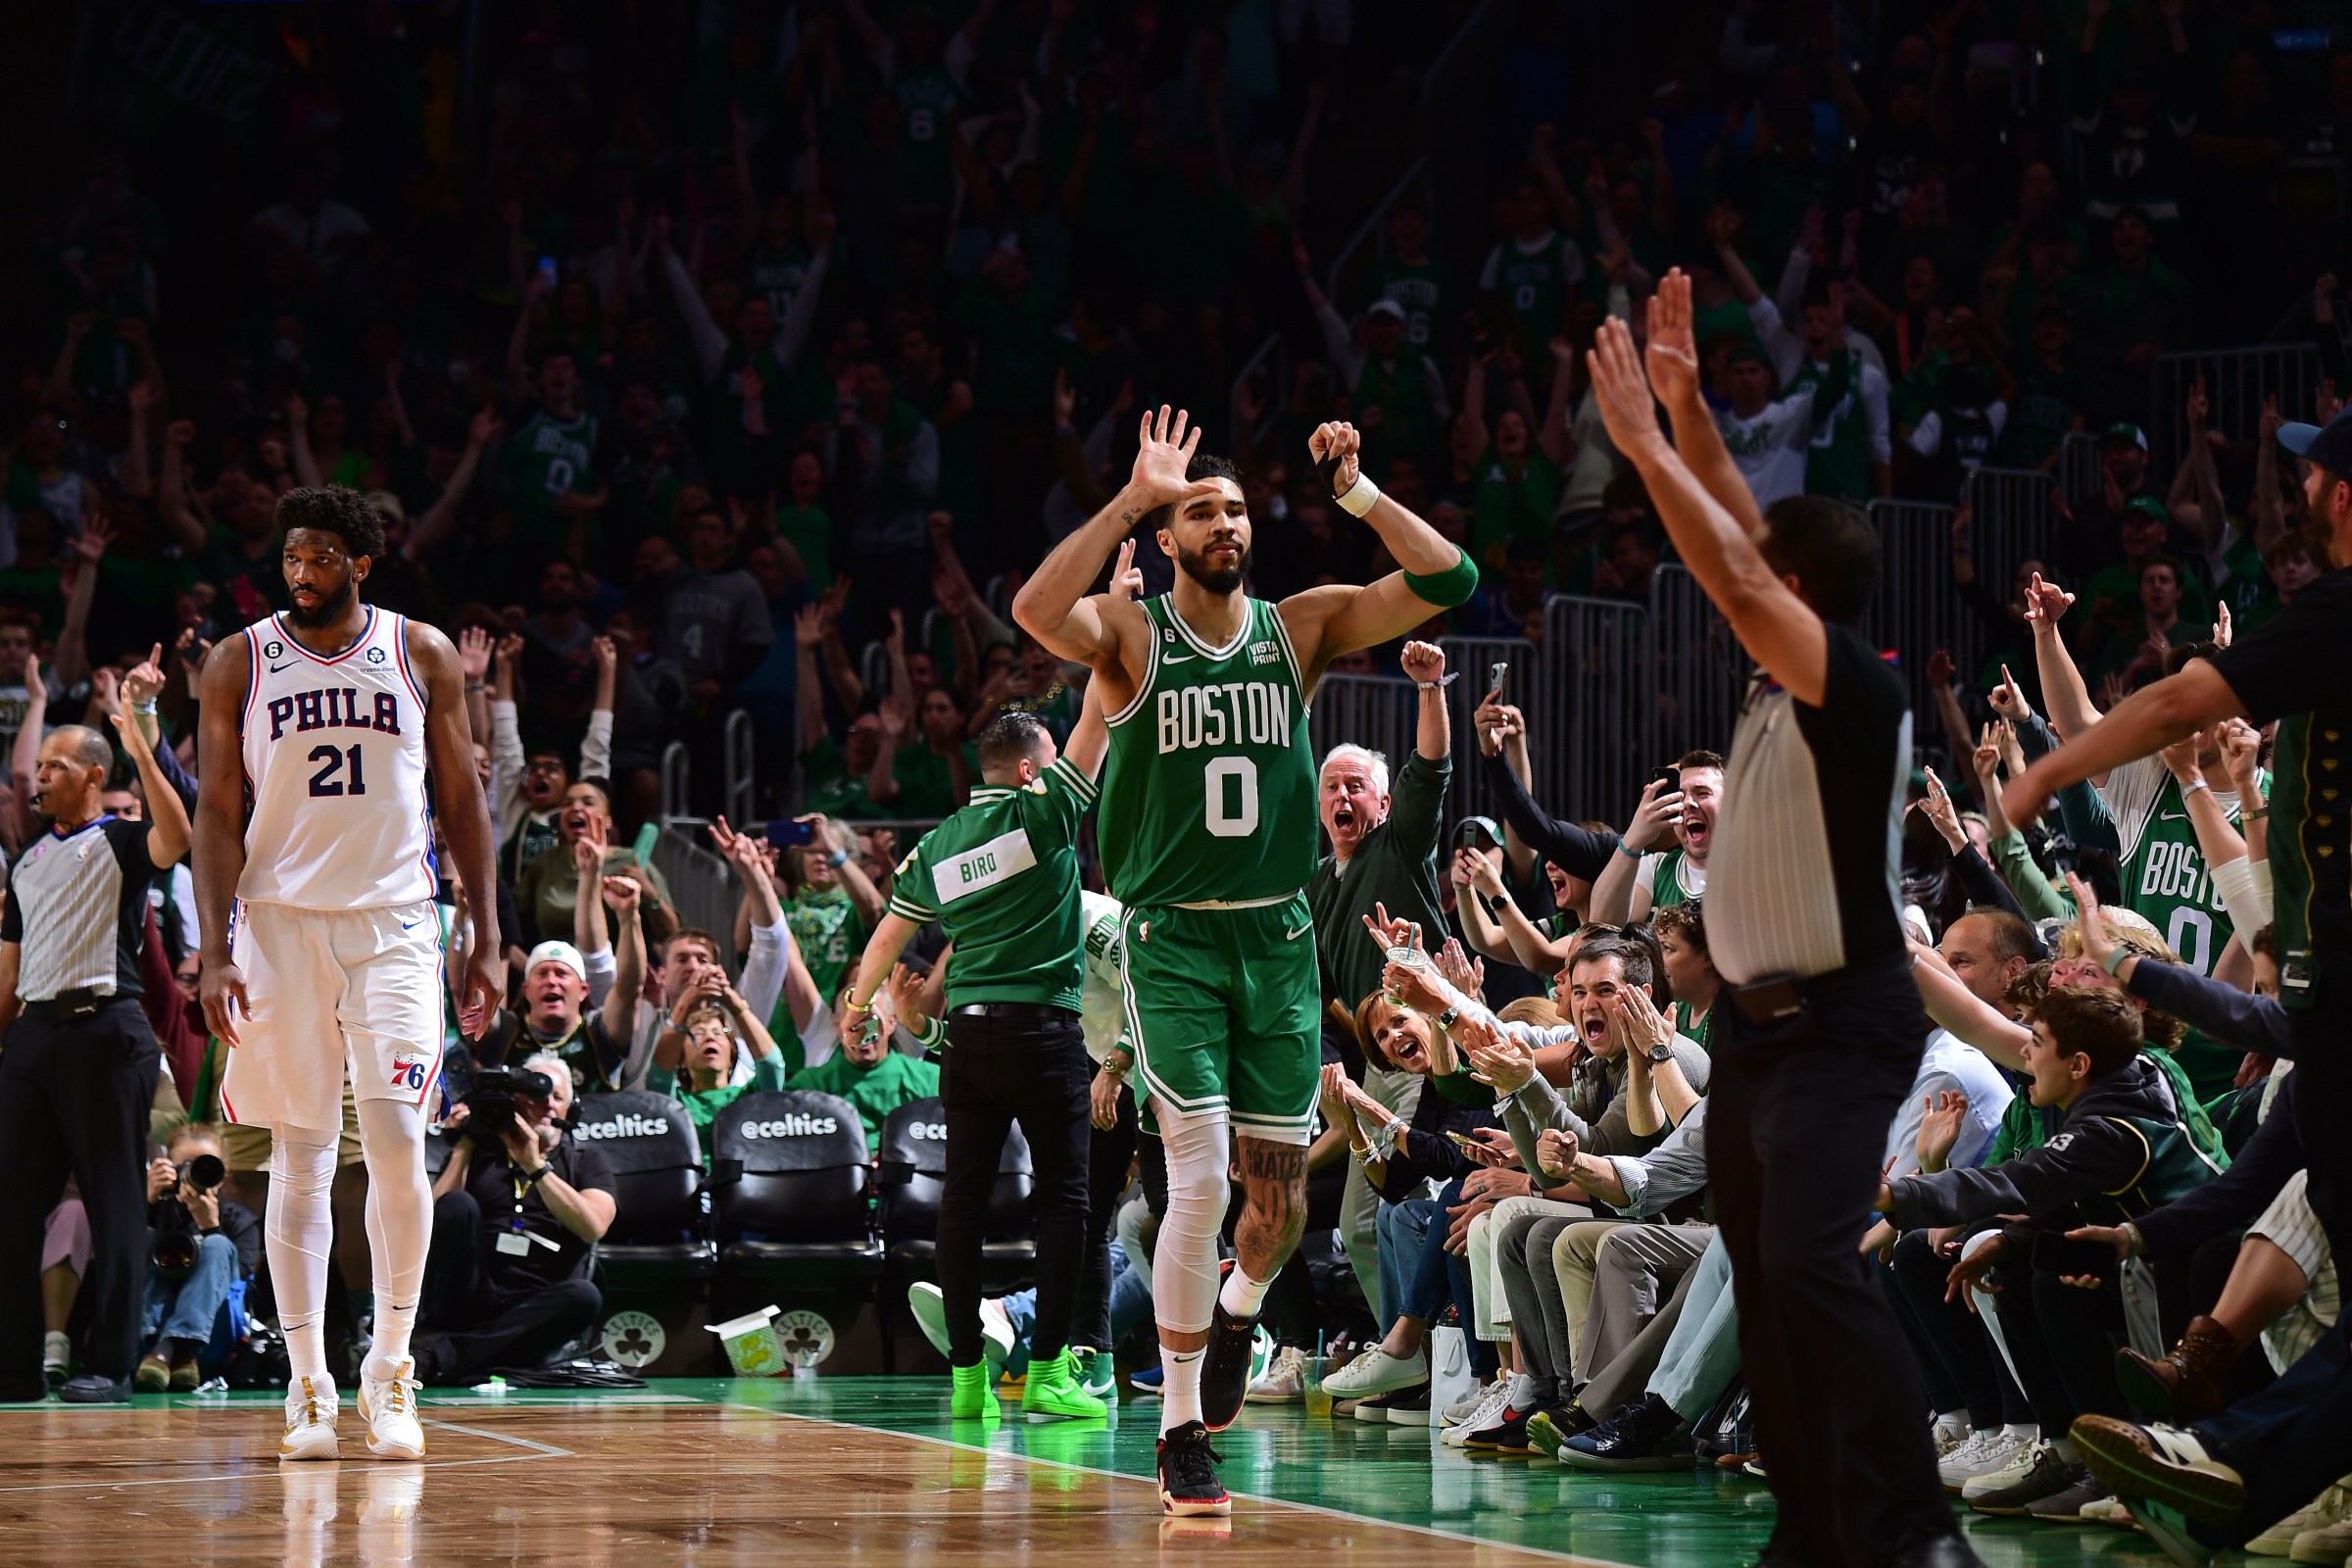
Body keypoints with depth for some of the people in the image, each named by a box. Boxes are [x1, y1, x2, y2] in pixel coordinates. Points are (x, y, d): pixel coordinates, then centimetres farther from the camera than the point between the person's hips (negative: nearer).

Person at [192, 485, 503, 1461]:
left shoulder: (423, 656, 5)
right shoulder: (240, 665, 4)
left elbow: (462, 800, 9)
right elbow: (217, 813, 3)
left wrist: (487, 939, 3)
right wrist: (214, 952, -7)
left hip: (394, 922, 0)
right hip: (281, 919, 0)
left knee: (396, 1139, -13)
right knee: (299, 1156, 2)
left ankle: (390, 1370, -2)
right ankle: (308, 1387, 6)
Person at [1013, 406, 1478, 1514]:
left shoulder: (1302, 625, 5)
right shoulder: (1131, 634, -4)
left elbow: (1446, 582, -5)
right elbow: (1036, 613, -27)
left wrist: (1356, 491, -12)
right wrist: (1132, 498, -26)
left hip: (1280, 934, 3)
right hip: (1174, 937, -3)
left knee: (1282, 1194, 6)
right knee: (1201, 1183, -13)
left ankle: (1239, 1307, 41)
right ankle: (1181, 1435, -2)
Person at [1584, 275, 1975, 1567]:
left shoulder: (1857, 688, -16)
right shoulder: (1783, 680, 8)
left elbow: (1737, 580, -28)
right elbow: (1739, 537, 16)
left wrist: (1647, 446, -23)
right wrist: (1682, 407, 9)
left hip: (1838, 1025, -10)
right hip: (1757, 1020, 10)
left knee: (1812, 1264, -22)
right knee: (1766, 1285, 10)